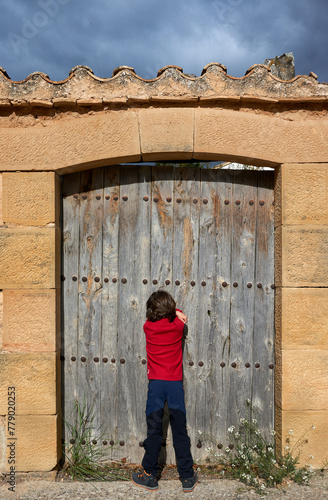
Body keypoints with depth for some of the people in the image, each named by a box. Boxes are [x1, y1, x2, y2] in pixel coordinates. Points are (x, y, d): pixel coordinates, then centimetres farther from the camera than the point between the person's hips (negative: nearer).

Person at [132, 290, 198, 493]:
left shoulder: (148, 327, -3)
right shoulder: (178, 325, -2)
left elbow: (155, 317, 19)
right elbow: (179, 315, 22)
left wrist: (174, 313, 11)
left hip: (156, 383, -1)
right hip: (176, 383, 1)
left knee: (154, 430, 6)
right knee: (180, 431, 6)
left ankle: (150, 476, 15)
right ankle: (188, 477, 14)